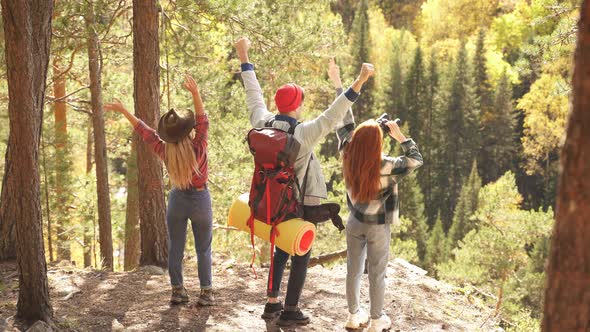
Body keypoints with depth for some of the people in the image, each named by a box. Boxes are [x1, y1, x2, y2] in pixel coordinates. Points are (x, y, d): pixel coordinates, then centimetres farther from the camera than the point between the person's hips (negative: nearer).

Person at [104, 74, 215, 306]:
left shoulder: (165, 151, -13)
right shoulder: (197, 149, -23)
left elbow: (143, 131, -5)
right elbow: (202, 121, -25)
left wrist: (123, 110, 4)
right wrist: (195, 93, -35)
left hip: (178, 200, 3)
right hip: (200, 200, -3)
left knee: (175, 248, 11)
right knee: (203, 249, 6)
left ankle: (178, 291, 14)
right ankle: (206, 292, 7)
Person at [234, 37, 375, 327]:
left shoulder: (262, 124, -8)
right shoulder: (303, 134, -25)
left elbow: (254, 94, 3)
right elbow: (332, 115, -32)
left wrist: (243, 57, 12)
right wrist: (360, 81, -36)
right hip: (300, 203, -6)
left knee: (281, 250, 22)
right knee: (301, 256, 8)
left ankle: (272, 303, 27)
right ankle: (290, 311, 15)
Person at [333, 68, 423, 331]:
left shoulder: (348, 157, -17)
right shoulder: (385, 167, -28)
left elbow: (344, 124, -6)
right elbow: (416, 159, -14)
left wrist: (339, 87, 1)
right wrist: (399, 135, -14)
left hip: (354, 223, 4)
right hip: (378, 227, -4)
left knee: (353, 270, 17)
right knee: (377, 274, 10)